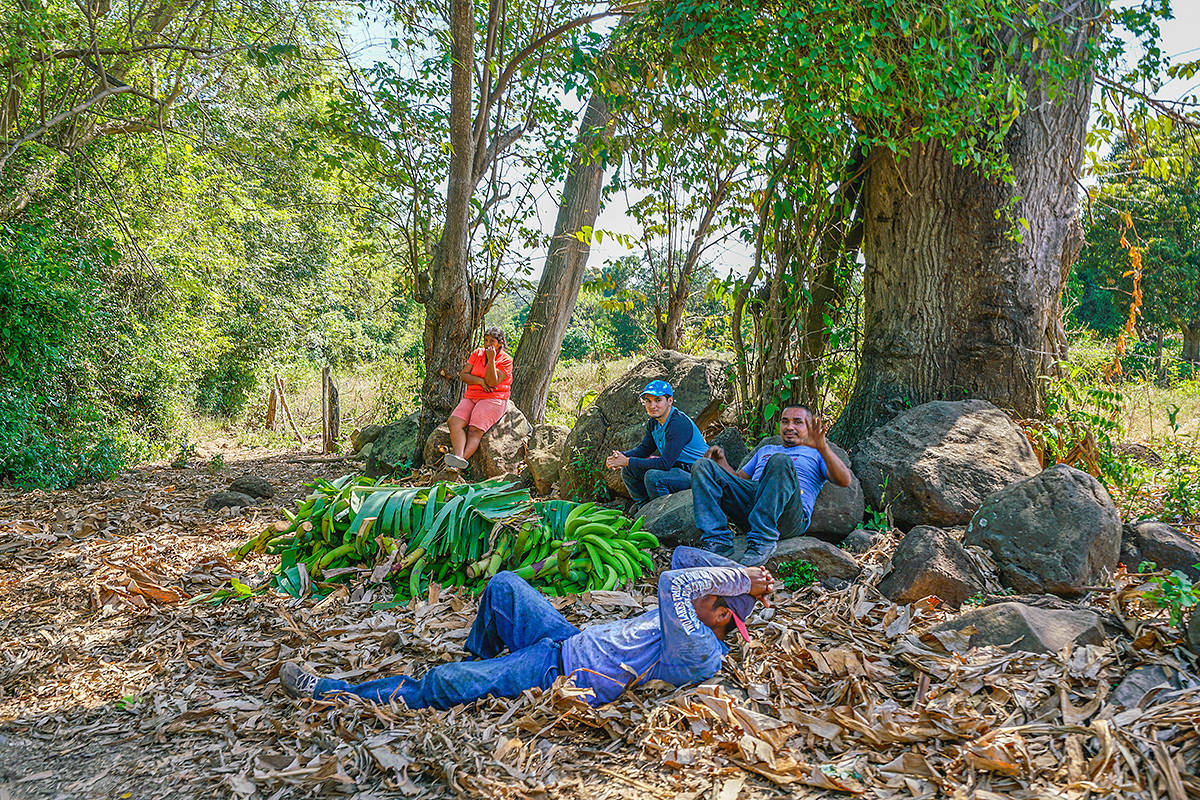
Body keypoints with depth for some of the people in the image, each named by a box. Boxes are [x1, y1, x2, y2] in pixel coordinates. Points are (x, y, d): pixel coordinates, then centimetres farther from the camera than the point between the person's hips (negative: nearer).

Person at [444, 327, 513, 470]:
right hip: (471, 397, 5)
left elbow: (492, 382, -13)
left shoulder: (506, 360, -1)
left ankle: (459, 462, -46)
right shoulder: (477, 353, 14)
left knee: (475, 430, -28)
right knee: (455, 421, -25)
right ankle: (458, 457, -44)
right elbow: (463, 375, 7)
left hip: (493, 399, -5)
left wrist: (491, 359, -17)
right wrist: (480, 381, -9)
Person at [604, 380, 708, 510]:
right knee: (628, 469, 3)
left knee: (653, 476, -32)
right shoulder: (653, 423, 4)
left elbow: (665, 463, -28)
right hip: (677, 468, 9)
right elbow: (644, 448, 13)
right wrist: (620, 457, -8)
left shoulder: (679, 424, -24)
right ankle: (644, 505, 15)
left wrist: (628, 461, -24)